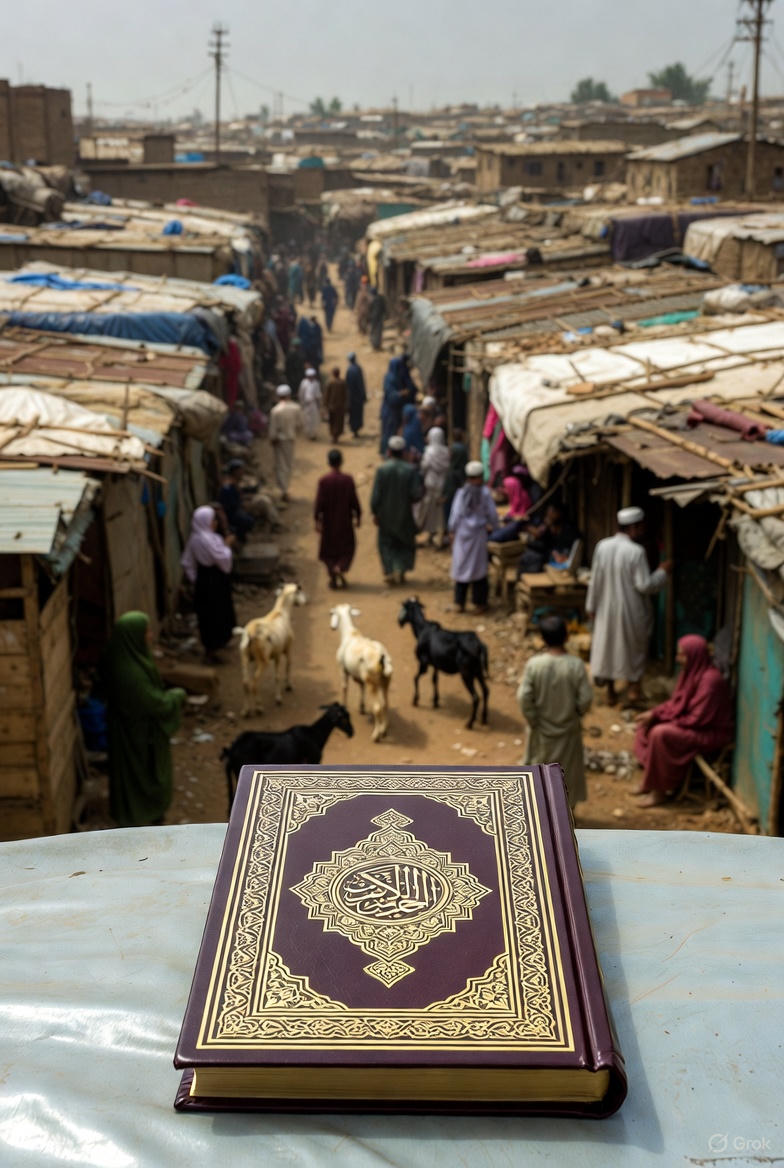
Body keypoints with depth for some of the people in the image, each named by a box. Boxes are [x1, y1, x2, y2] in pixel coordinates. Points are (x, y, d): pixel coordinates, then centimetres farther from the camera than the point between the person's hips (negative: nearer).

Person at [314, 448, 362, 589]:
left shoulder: (323, 480, -12)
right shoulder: (348, 480, -10)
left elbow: (319, 502, -12)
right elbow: (354, 501, -6)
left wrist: (317, 520, -5)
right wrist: (357, 517, 6)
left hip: (329, 521, 0)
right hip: (345, 521, 0)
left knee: (329, 548, 13)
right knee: (347, 547, 16)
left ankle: (333, 579, 11)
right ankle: (340, 568, -10)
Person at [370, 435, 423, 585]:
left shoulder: (382, 469, -15)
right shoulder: (411, 470, -14)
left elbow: (376, 495, -13)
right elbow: (417, 494, -16)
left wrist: (375, 513, -1)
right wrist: (409, 500, 6)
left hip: (385, 515, 0)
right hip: (404, 515, 0)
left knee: (386, 544, 17)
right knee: (406, 543, 20)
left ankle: (389, 572, 11)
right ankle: (400, 569, 9)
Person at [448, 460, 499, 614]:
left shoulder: (461, 493, -5)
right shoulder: (485, 493, -9)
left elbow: (455, 514, -3)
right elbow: (492, 514, -4)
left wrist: (452, 532, 8)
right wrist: (492, 526, 14)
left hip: (462, 533, 2)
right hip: (478, 533, -2)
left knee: (461, 566, 9)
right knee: (478, 566, 6)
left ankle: (460, 603, 11)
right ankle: (479, 603, 10)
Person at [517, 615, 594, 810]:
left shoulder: (534, 664, -18)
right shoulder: (576, 664, -18)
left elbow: (523, 697, -17)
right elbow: (586, 698, -15)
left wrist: (533, 720, -3)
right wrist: (577, 713, 5)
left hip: (542, 729, 0)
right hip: (568, 728, 0)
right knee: (568, 770, 18)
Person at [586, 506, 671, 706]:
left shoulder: (602, 546, -6)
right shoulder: (636, 551, -21)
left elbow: (595, 581, 0)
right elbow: (644, 585, -20)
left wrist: (591, 606, 9)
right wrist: (662, 572, -4)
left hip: (607, 607, 4)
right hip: (632, 610, -4)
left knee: (607, 645, 15)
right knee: (634, 645, 17)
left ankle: (610, 690, 23)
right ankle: (633, 684, 23)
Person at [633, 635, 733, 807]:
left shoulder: (710, 680, -27)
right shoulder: (692, 672, 2)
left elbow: (697, 719, -26)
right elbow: (676, 702, 12)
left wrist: (668, 722, -16)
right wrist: (653, 714, -2)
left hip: (710, 733, -10)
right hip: (691, 723, 10)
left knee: (660, 734, -28)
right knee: (646, 723, 5)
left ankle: (659, 791, -15)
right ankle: (649, 780, 8)